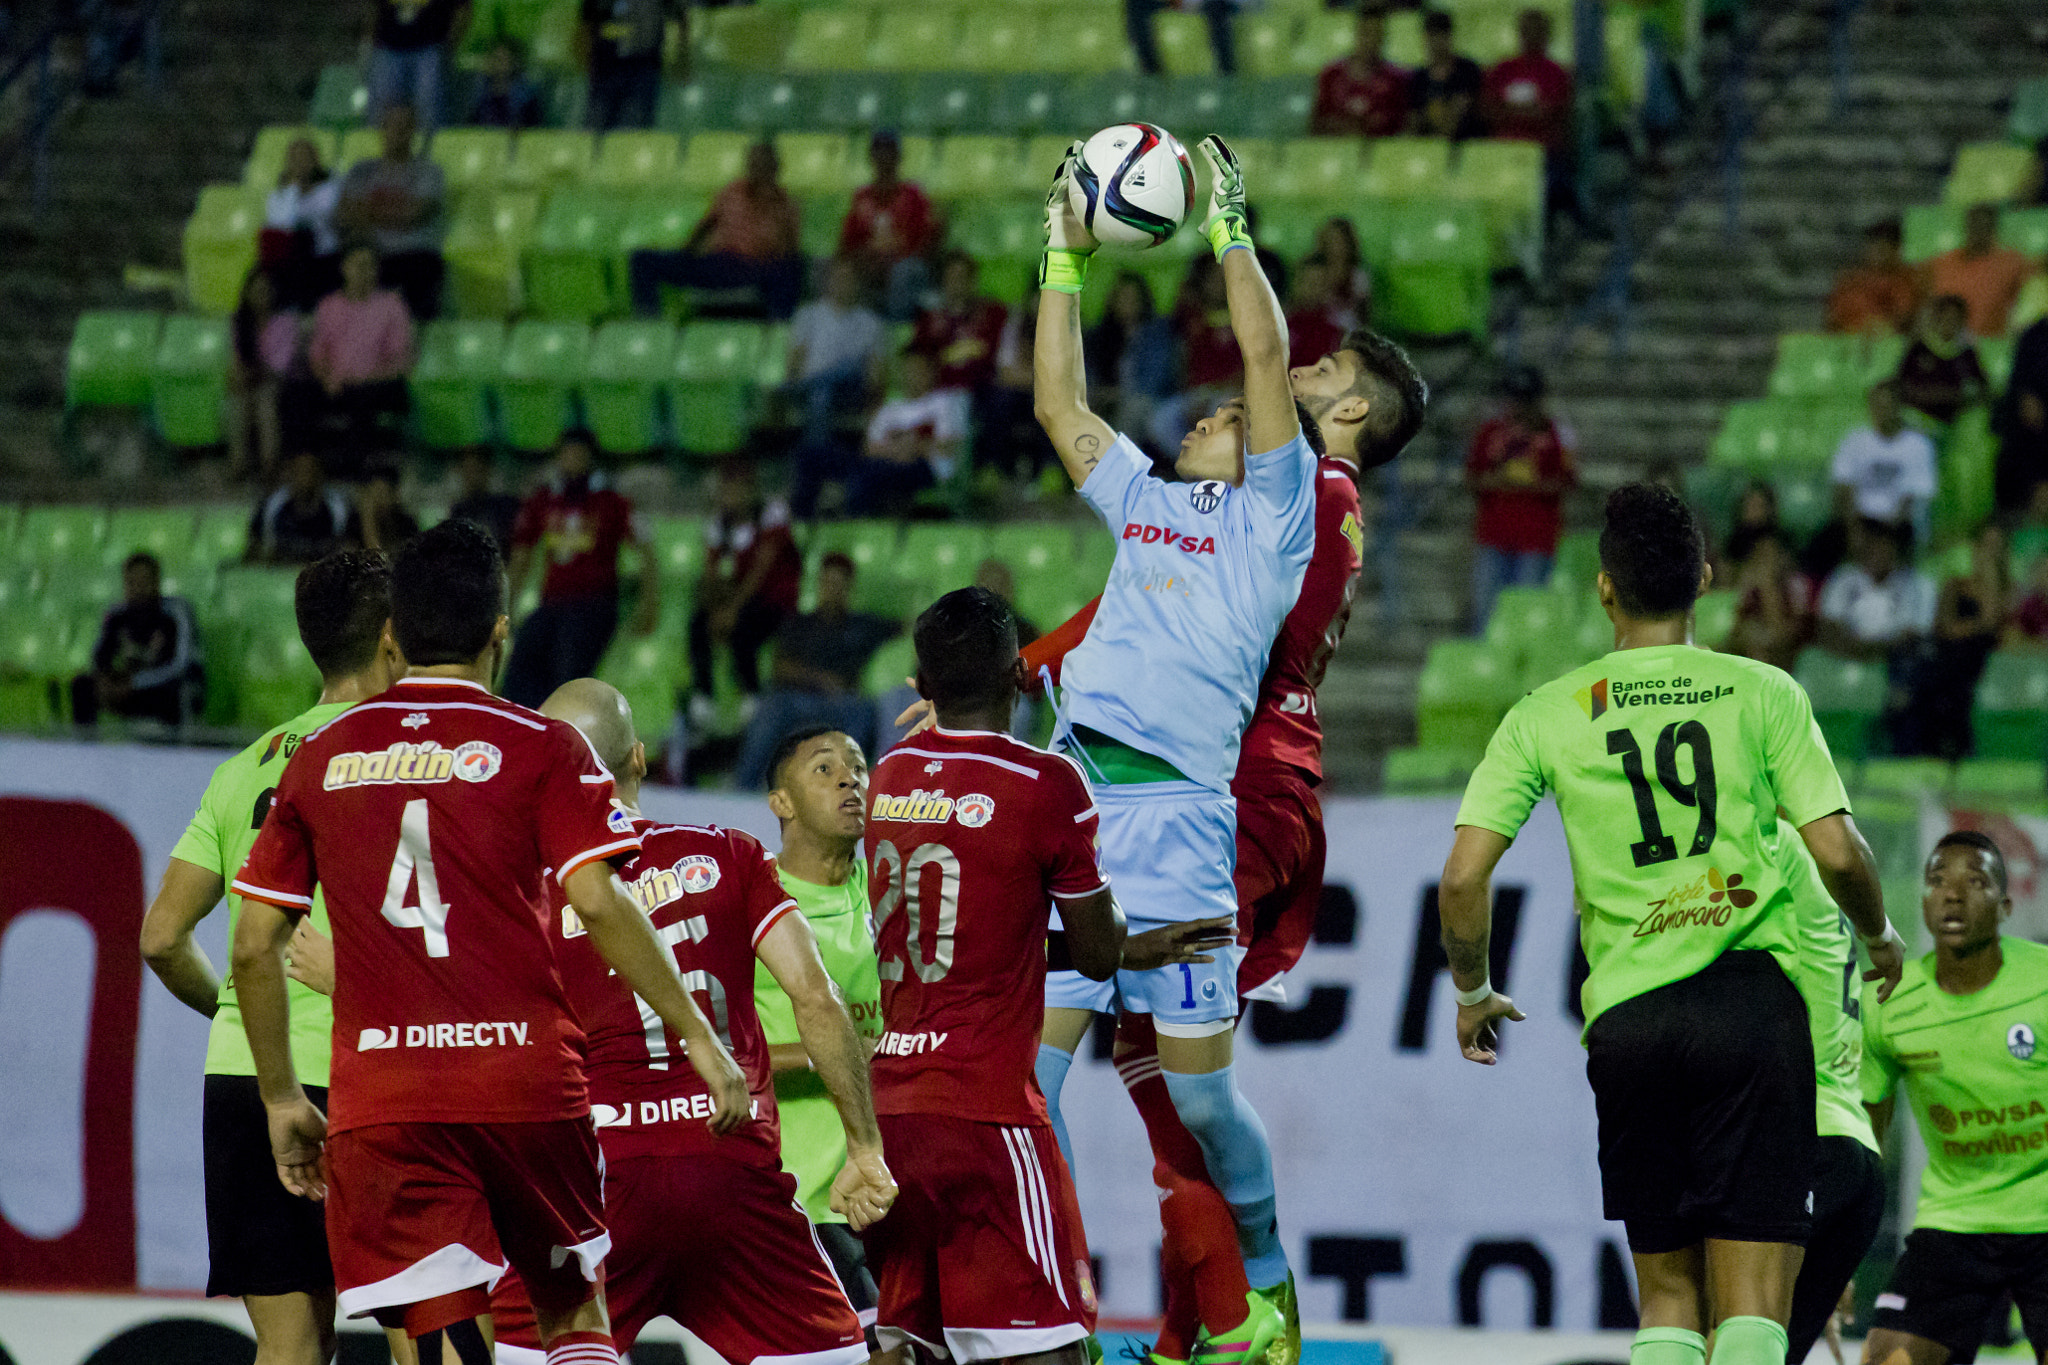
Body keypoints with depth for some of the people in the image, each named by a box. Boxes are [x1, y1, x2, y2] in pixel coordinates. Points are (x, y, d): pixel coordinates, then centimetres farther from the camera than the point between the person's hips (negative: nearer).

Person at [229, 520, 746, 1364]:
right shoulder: (540, 748, 2)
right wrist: (698, 1037, -6)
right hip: (528, 1083, -1)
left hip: (378, 1099, 1)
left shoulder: (319, 758, 10)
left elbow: (255, 946, 9)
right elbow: (599, 905, -11)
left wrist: (282, 1100, 17)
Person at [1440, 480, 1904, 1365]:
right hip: (1753, 993, -2)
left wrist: (1471, 993, 20)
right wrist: (1879, 935, 19)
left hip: (1626, 1017, 2)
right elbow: (1837, 853, -3)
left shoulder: (1545, 716, 6)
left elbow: (1462, 879, 2)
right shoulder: (1760, 693, 3)